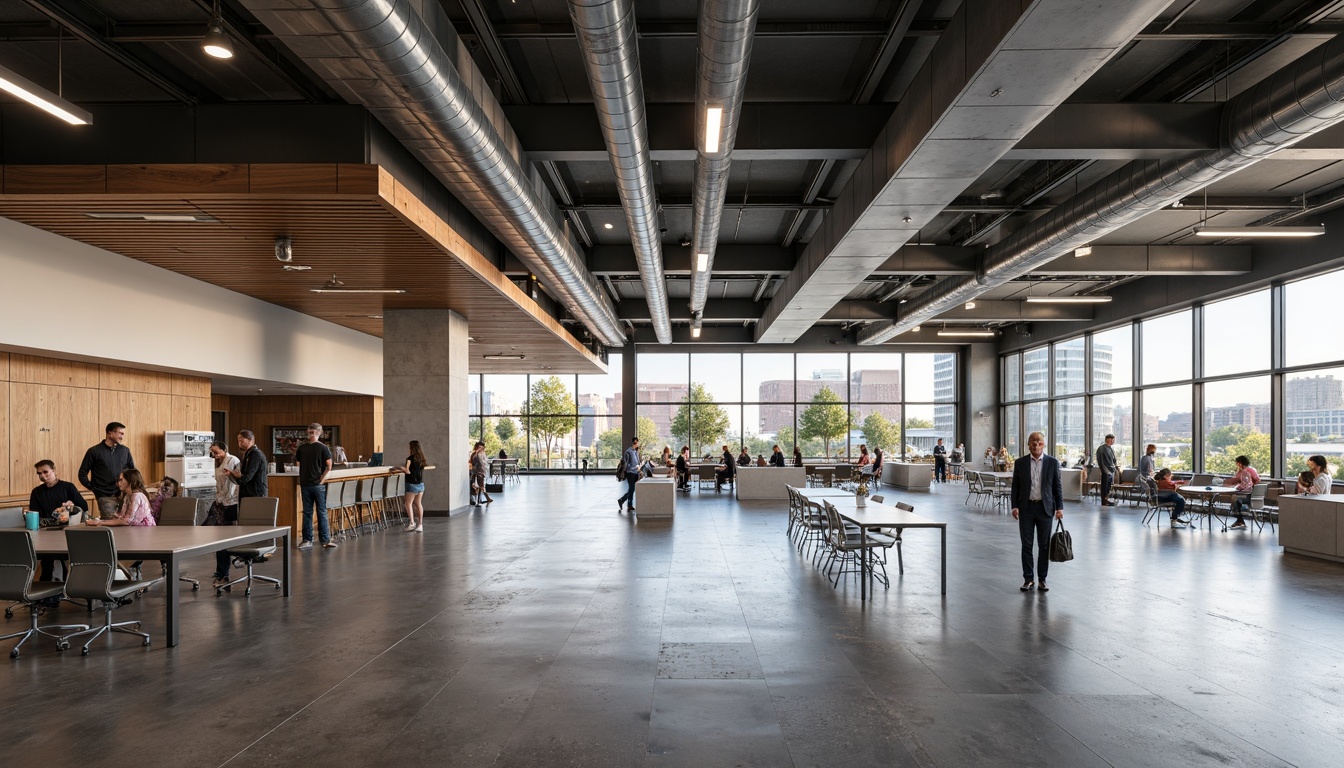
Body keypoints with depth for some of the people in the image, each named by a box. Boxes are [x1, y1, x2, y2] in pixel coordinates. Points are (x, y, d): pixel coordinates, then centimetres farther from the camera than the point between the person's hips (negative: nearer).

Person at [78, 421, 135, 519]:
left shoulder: (125, 451, 11)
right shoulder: (94, 451, 2)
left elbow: (133, 470, 21)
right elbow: (82, 473, 6)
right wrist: (93, 488, -3)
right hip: (105, 497, -3)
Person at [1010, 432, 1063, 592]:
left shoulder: (1052, 462, 1)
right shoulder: (1020, 463, 3)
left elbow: (1058, 486, 3)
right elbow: (1015, 486, 5)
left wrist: (1059, 508, -3)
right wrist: (1015, 506, -4)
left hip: (1045, 508, 0)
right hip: (1026, 508, 0)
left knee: (1044, 546, 5)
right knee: (1026, 545, 3)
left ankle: (1042, 579, 14)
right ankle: (1028, 579, 11)